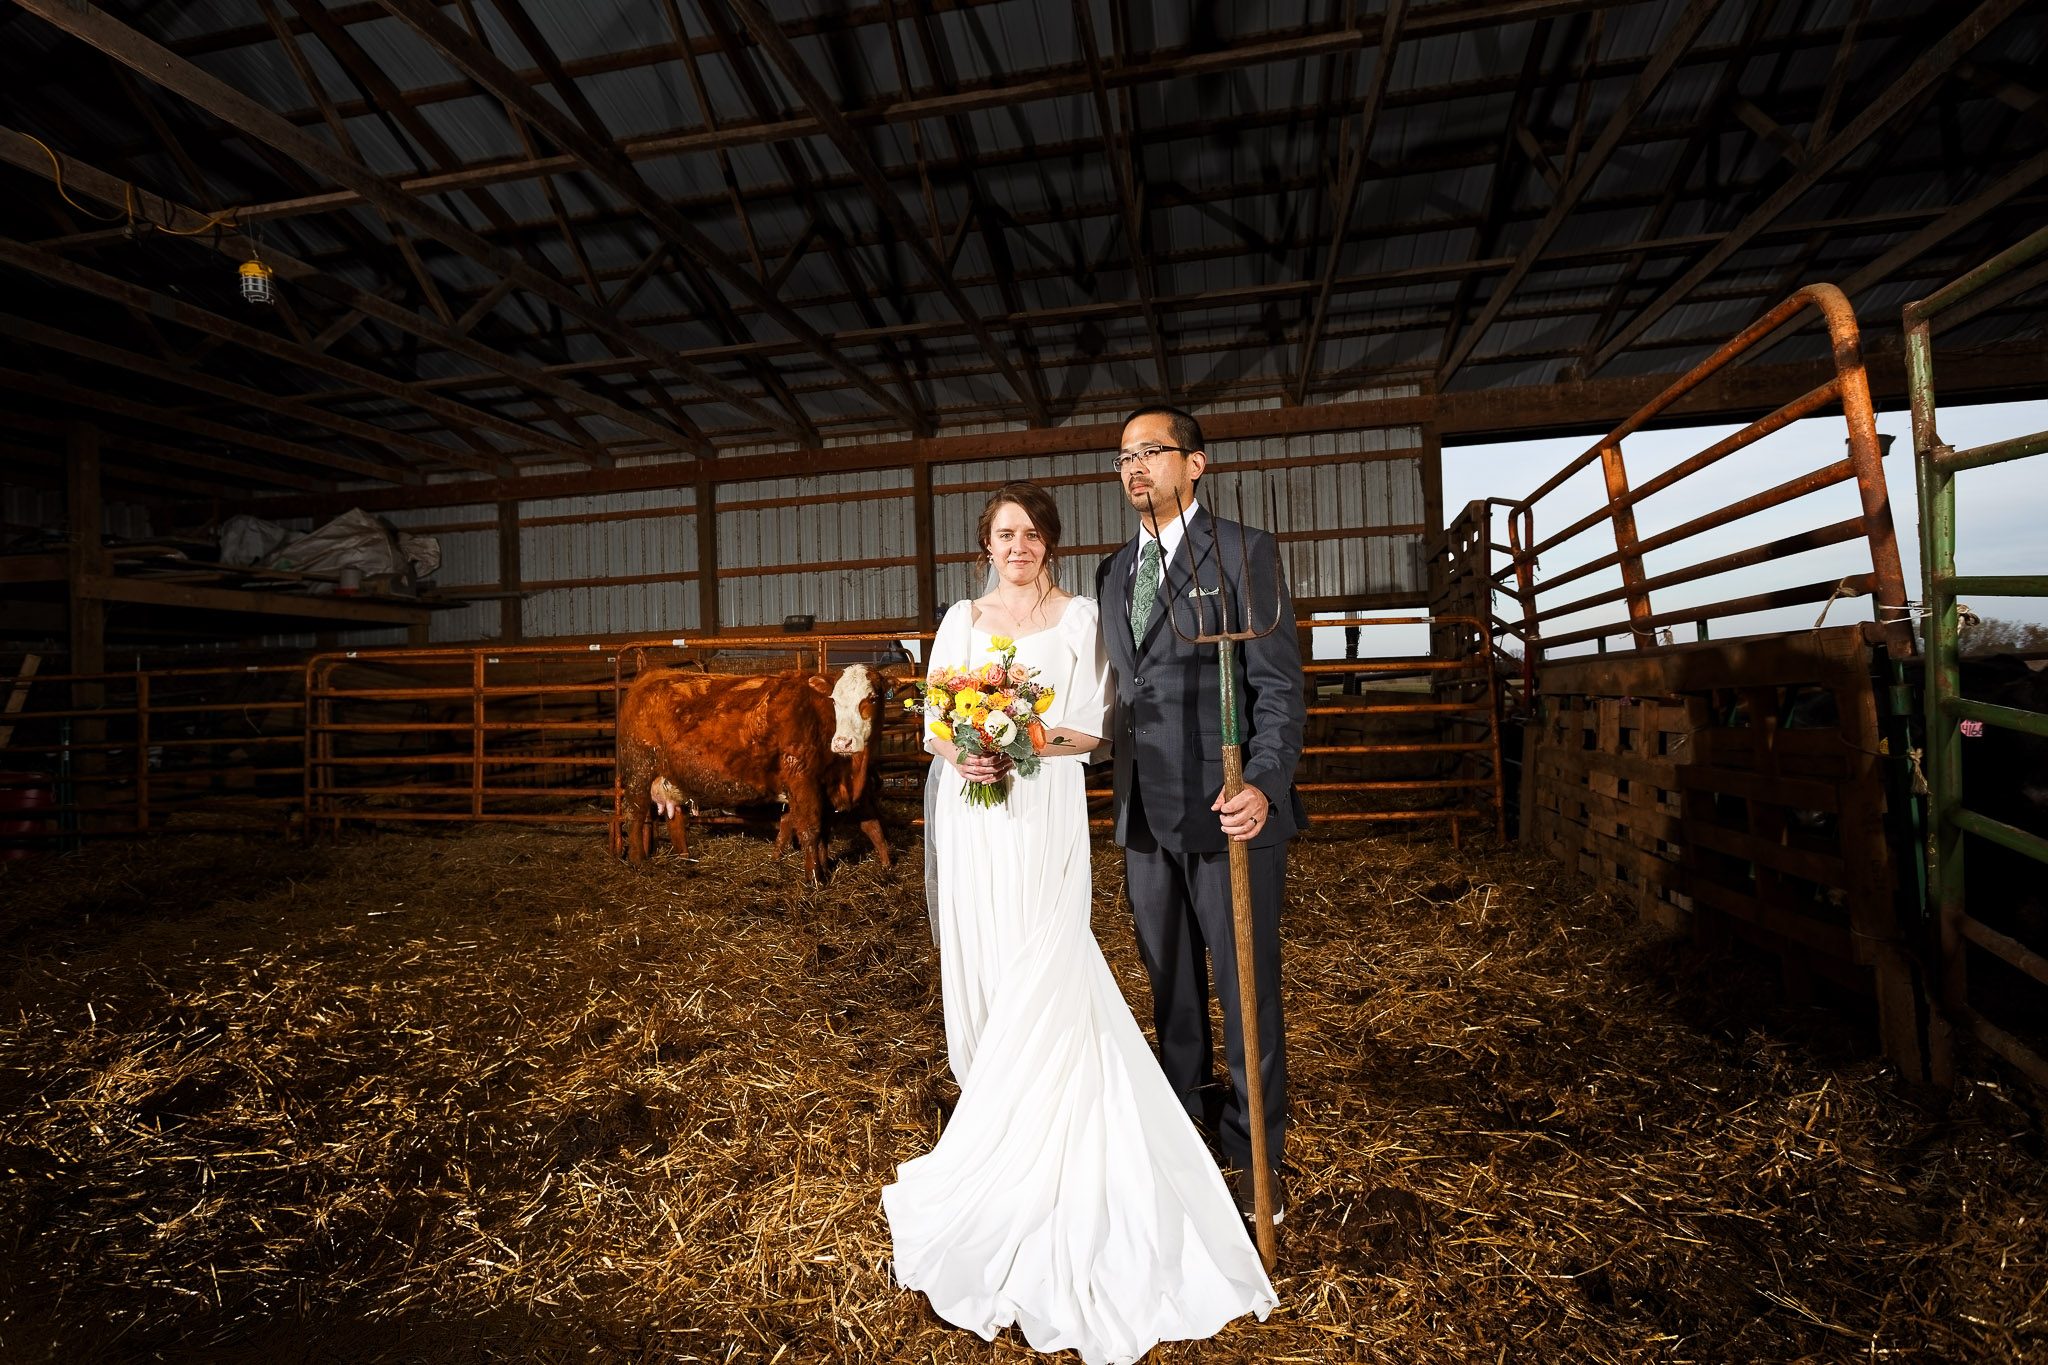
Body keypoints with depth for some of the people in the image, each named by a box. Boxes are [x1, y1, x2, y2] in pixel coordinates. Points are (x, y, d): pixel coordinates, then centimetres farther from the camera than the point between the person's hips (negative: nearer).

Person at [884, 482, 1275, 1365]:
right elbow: (933, 724, 8)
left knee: (1043, 987, -4)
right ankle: (992, 1131, 27)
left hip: (1044, 821, -3)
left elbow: (1090, 729, -3)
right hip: (967, 821, 3)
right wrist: (959, 754, -13)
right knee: (982, 979, 9)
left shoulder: (1080, 618, 3)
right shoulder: (961, 620, 12)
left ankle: (1041, 1161, 12)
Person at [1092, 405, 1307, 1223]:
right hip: (1145, 818, 6)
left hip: (1228, 812, -5)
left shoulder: (1244, 552, -3)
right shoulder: (1113, 574, 14)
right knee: (1170, 989, 18)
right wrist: (1122, 801, 11)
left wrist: (1266, 785, -23)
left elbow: (1279, 685, -9)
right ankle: (1185, 1130, 38)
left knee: (1246, 987, 7)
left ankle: (1256, 1157, 28)